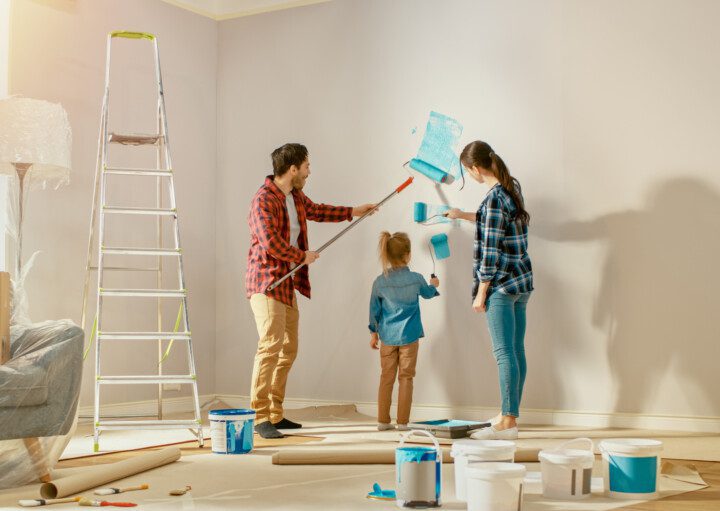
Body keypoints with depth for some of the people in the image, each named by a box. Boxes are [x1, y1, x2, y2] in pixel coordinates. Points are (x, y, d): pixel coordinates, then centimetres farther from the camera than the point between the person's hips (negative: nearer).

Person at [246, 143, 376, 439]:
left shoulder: (296, 197, 13)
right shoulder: (264, 199, -16)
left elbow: (316, 211, 34)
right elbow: (271, 243, -24)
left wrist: (353, 212, 37)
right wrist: (303, 256, -10)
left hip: (288, 285, 10)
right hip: (266, 283, -10)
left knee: (288, 350, 10)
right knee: (271, 346, -16)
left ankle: (275, 415, 16)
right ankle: (260, 418, -14)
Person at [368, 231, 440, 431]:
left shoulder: (380, 282, -4)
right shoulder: (416, 279, -7)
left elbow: (374, 309, 5)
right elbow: (428, 293, 15)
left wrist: (374, 333, 17)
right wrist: (434, 285, 38)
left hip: (387, 336, 2)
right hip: (409, 336, -2)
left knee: (386, 377, 9)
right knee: (406, 378, 4)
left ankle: (383, 420, 11)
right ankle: (402, 421, 4)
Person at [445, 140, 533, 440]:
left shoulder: (493, 199, -18)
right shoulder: (512, 187, 10)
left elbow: (491, 252, -18)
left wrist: (481, 294, -13)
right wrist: (465, 216, 39)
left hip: (501, 285, -9)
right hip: (522, 281, 9)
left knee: (504, 352, -6)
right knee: (516, 350, 13)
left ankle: (507, 423, -4)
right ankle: (511, 414, 22)